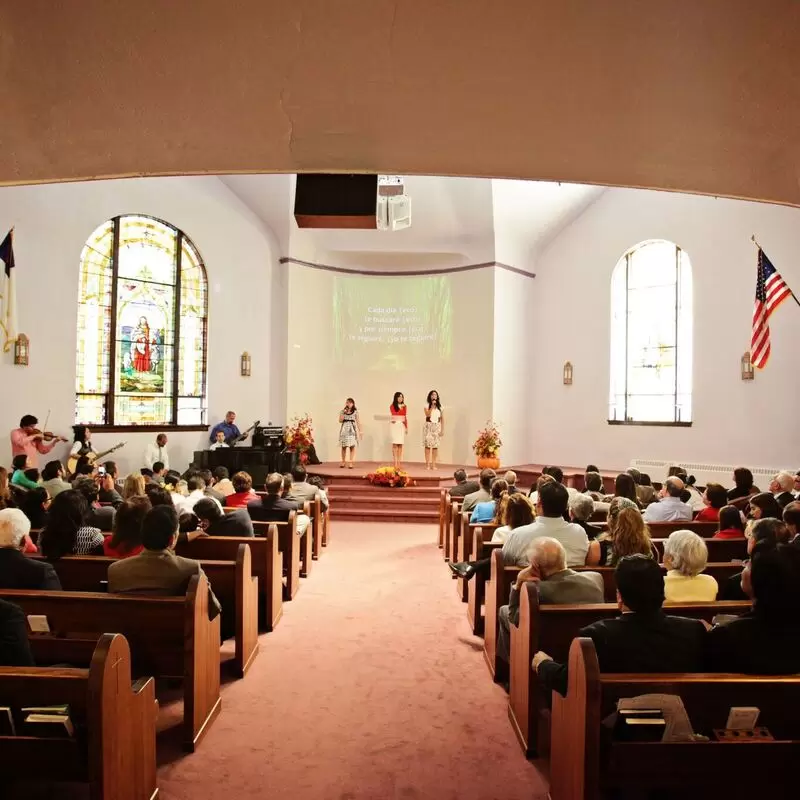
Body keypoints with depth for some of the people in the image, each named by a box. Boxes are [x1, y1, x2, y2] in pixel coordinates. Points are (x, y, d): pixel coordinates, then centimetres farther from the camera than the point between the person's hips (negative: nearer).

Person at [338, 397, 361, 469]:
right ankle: (343, 462, 15)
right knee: (344, 446, 3)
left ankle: (351, 462, -4)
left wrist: (360, 431, 0)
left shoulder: (355, 412, 4)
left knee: (352, 446, -7)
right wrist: (344, 413, -8)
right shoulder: (342, 411, 8)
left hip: (352, 430, -1)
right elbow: (340, 421, -1)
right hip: (344, 429, 1)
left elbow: (358, 422, 5)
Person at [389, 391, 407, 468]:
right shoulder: (392, 406, 0)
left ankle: (399, 463, 4)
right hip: (394, 425, -4)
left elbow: (405, 417, 15)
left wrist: (406, 427, 12)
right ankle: (395, 463, -10)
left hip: (402, 426, 4)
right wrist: (400, 408, -16)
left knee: (400, 444, 1)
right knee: (395, 444, -9)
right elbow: (394, 415, -13)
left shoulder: (404, 406, 13)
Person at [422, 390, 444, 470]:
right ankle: (427, 464, 2)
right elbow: (427, 414, -16)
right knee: (428, 445, -4)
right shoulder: (427, 405, 1)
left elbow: (442, 419, 8)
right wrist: (432, 406, -16)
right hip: (428, 426, -2)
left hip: (437, 427, 2)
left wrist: (442, 430, 2)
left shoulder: (440, 406, 8)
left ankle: (433, 464, 5)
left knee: (435, 446, -1)